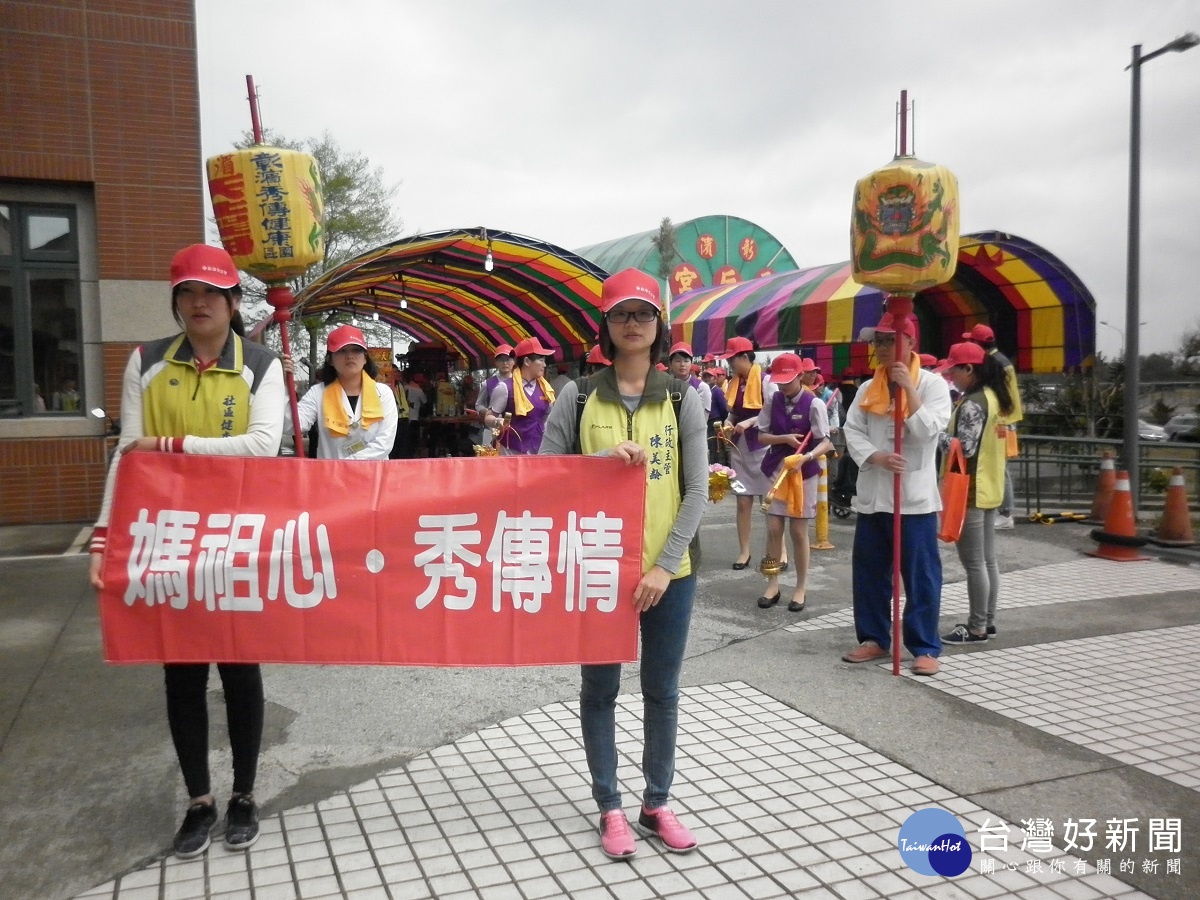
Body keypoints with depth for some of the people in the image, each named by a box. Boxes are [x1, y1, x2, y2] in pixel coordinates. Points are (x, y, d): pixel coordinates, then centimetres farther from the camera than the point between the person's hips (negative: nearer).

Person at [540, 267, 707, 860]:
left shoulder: (682, 399, 0)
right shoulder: (577, 396, -2)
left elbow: (696, 490, -3)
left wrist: (664, 566, -11)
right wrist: (603, 456, -21)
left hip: (668, 572, 1)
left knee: (661, 691, 12)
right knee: (600, 689, 10)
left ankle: (657, 803, 29)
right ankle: (610, 808, 26)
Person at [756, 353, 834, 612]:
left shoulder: (814, 404, -10)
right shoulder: (772, 401, 1)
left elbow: (826, 443, -12)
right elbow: (762, 436, 3)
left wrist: (807, 456, -30)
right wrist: (785, 438, -15)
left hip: (804, 472, -3)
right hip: (776, 469, 3)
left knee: (798, 531, 3)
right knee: (773, 528, 3)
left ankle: (801, 587, 16)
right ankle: (772, 583, 16)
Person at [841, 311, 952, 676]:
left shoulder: (933, 384, -2)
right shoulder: (868, 389, 11)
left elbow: (929, 430, -15)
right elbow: (852, 430, 2)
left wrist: (908, 388, -16)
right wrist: (877, 457, -14)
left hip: (915, 495, -5)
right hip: (872, 493, 5)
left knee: (920, 574, 0)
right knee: (868, 571, 10)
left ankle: (925, 647, 10)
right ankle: (874, 638, 24)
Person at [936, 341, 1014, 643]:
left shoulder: (972, 404, -18)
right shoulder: (993, 397, 12)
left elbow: (964, 448, -24)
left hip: (969, 491, -10)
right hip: (988, 488, 10)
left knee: (973, 563, -3)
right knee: (988, 559, 14)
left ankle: (977, 628, 4)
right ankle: (987, 621, 22)